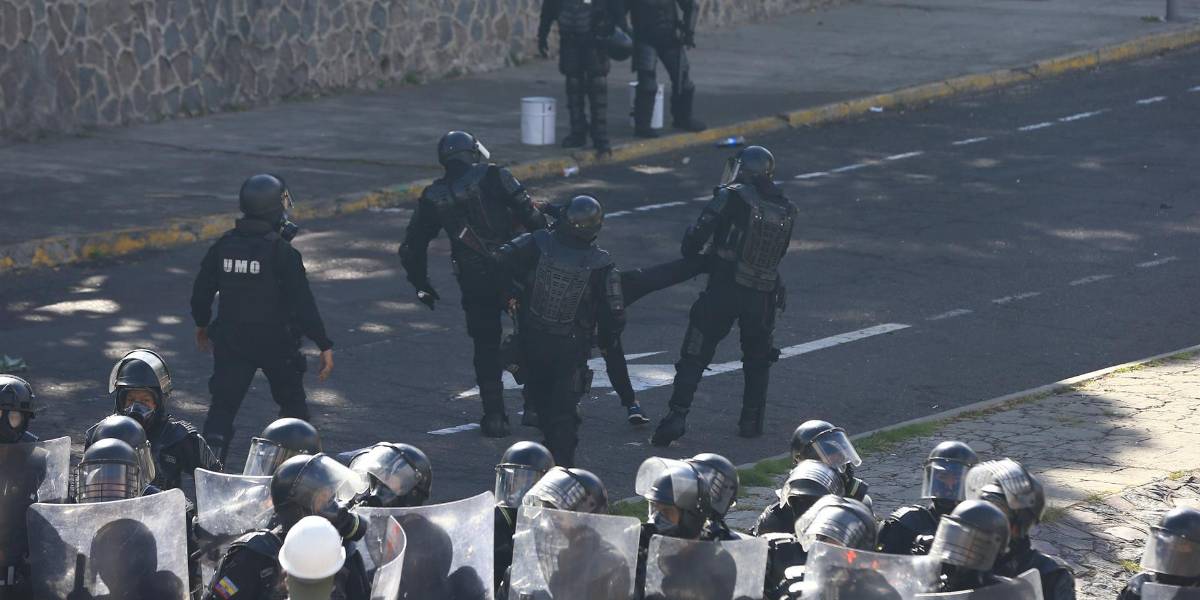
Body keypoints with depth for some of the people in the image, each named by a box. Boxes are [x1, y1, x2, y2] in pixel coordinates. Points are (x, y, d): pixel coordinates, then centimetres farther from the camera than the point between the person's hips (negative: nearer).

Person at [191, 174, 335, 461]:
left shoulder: (224, 246, -1)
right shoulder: (282, 252, -16)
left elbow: (201, 291, 8)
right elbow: (303, 304, -17)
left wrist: (202, 324, 27)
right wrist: (325, 346, -11)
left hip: (231, 340, 3)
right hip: (276, 341, -3)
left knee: (223, 405, 3)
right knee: (292, 402, 18)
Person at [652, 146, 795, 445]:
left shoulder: (733, 197, -8)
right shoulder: (786, 210, 7)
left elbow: (699, 234, -12)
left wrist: (691, 251, 10)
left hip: (724, 289, -4)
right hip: (764, 295, 4)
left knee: (694, 357, 2)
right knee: (757, 361, 23)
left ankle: (677, 416, -7)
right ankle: (752, 421, 23)